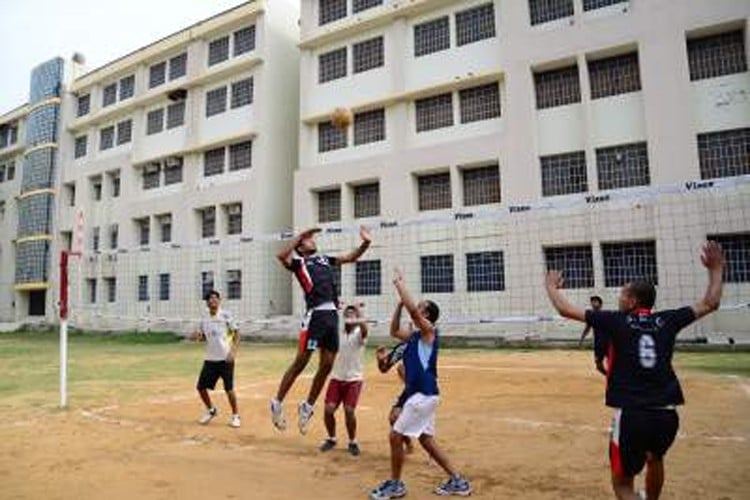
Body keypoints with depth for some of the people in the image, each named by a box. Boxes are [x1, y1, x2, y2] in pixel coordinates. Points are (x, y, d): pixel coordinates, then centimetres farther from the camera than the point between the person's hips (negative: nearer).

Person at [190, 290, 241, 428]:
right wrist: (198, 336, -5)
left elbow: (236, 333, -5)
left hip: (226, 358, -5)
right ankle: (211, 410, 32)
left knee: (229, 388, -2)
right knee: (201, 386, 7)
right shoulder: (204, 320, 7)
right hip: (210, 359, 5)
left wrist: (233, 351, -15)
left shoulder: (226, 315, -7)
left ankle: (235, 415, 17)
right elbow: (204, 337, 18)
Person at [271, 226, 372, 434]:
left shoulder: (325, 259, 24)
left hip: (332, 315, 6)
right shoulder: (299, 262, 7)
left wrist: (365, 243, 8)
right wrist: (300, 235, -9)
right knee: (301, 362, -3)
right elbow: (281, 256, -14)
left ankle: (307, 407, 23)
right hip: (315, 315, -6)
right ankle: (277, 403, 13)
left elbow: (351, 257, 24)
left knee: (326, 366, 7)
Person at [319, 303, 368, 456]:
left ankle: (352, 442, 12)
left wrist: (358, 309, -27)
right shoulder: (337, 332, 4)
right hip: (336, 378, 3)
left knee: (349, 410, -12)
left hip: (354, 379, -3)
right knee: (329, 409, -5)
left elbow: (364, 328, -31)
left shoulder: (359, 334, -9)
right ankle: (331, 439, 21)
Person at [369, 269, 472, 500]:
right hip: (419, 394, 9)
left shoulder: (430, 331, -11)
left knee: (396, 436, -3)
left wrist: (399, 283, -13)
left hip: (424, 394, -9)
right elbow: (394, 331, 23)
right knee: (426, 440, 14)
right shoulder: (415, 336, 13)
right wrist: (399, 304, 12)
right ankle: (457, 481, 23)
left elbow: (412, 309, -24)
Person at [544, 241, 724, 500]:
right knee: (655, 459, 35)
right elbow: (710, 304, 18)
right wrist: (716, 270, 31)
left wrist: (551, 287, 19)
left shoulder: (616, 321, -2)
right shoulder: (666, 321, 6)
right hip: (667, 414, 5)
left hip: (631, 415, -4)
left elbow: (565, 310, 1)